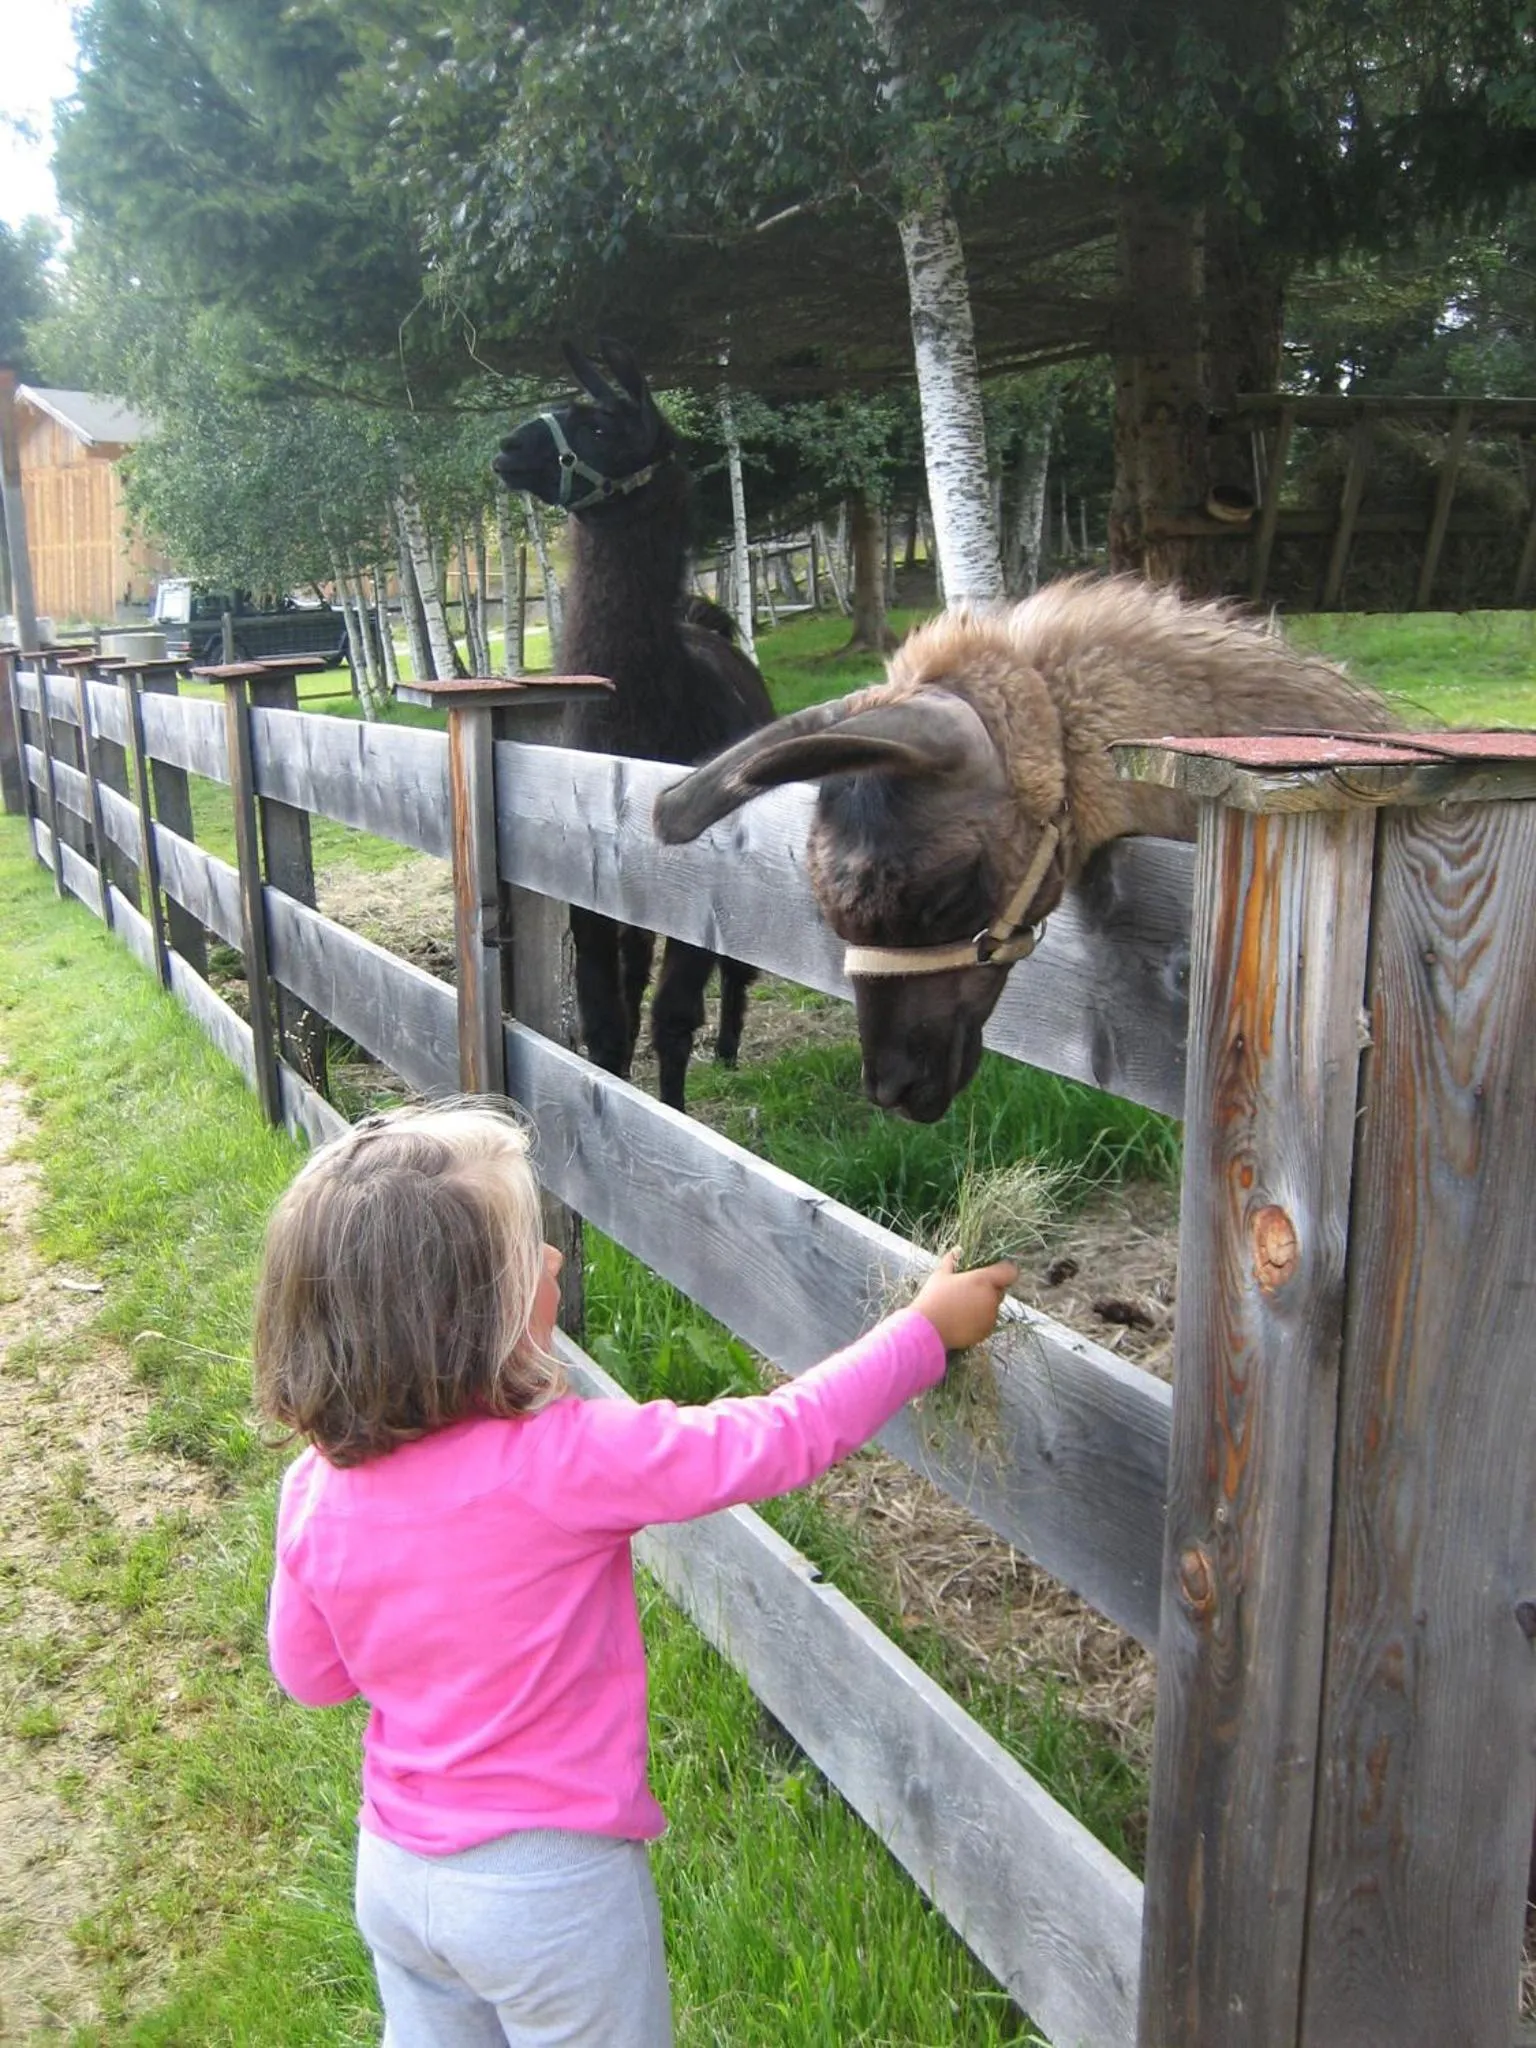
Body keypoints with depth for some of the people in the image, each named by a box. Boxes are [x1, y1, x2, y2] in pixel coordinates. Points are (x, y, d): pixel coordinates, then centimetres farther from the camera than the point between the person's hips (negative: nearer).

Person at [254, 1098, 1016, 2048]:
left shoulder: (316, 1491, -13)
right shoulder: (560, 1462, -30)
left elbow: (309, 1675, 3)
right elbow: (783, 1438, -24)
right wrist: (929, 1326, -13)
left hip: (395, 1865, 5)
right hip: (549, 1884, -5)